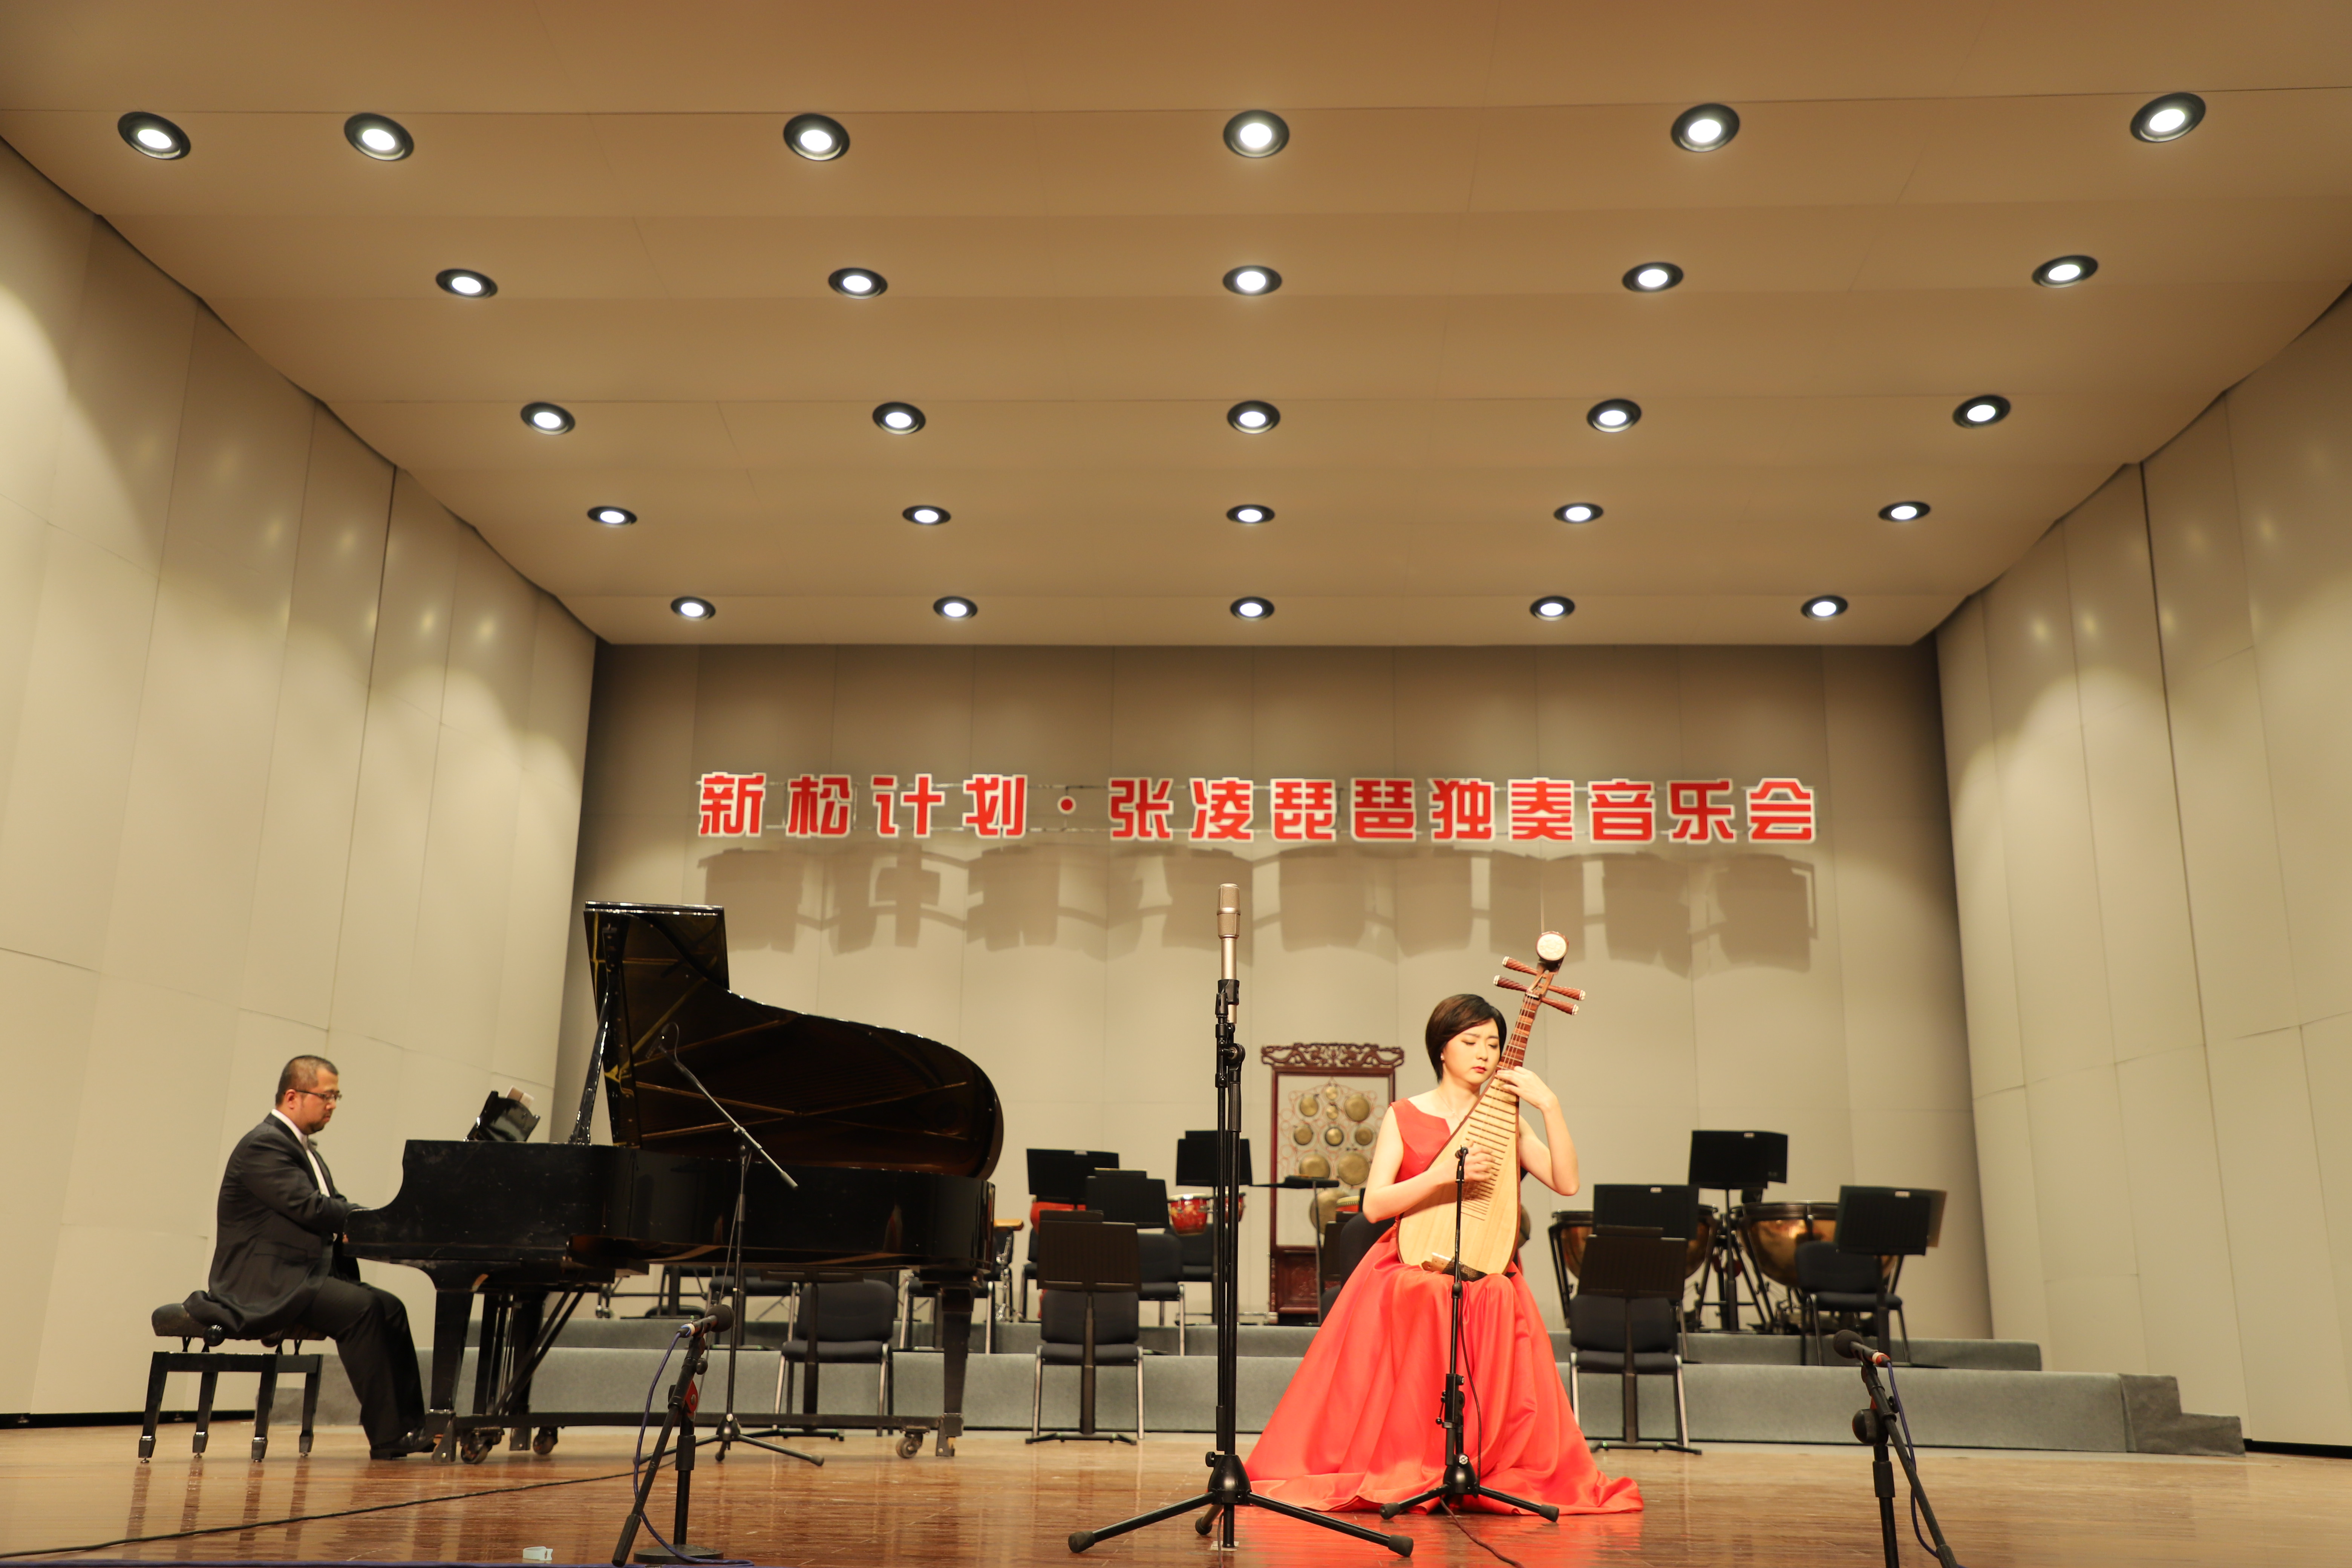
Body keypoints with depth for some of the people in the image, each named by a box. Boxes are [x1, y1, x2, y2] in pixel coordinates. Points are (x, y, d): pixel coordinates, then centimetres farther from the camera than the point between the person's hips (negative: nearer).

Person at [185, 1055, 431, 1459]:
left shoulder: (301, 1147, 20)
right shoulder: (264, 1145, -13)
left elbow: (336, 1205, 15)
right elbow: (311, 1209, -23)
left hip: (302, 1277, 10)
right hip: (263, 1285, -10)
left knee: (389, 1307, -5)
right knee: (362, 1309, -25)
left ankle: (410, 1424, -7)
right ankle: (388, 1437, -22)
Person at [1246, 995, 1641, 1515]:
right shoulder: (1404, 1116, 6)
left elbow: (1567, 1183, -2)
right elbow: (1374, 1204, -6)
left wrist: (1549, 1106, -11)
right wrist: (1441, 1176, -20)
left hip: (1488, 1276, 2)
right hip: (1413, 1267, -2)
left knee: (1501, 1303, -31)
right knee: (1424, 1301, -35)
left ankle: (1490, 1474, -19)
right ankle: (1394, 1472, -20)